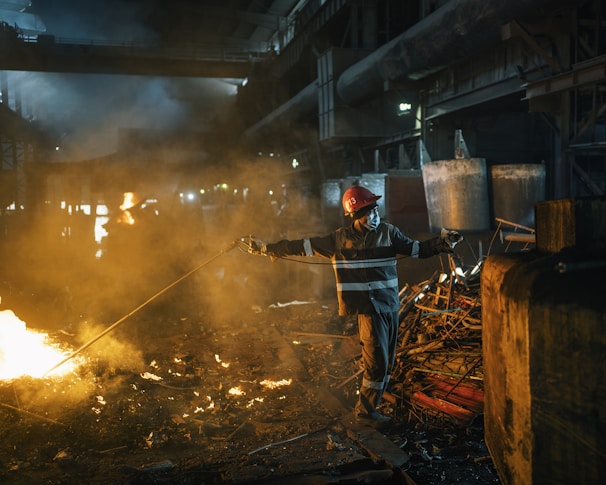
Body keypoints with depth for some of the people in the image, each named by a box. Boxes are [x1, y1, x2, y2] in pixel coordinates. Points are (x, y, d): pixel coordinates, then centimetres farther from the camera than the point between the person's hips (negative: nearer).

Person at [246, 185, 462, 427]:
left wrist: (443, 242, -11)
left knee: (387, 363, 10)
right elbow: (303, 246, 2)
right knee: (377, 361, -7)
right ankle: (365, 411, 10)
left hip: (391, 306, 4)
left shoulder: (388, 232, 3)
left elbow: (417, 248, 5)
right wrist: (267, 249, 3)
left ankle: (370, 406, 24)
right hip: (367, 308, -4)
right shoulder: (338, 239, -3)